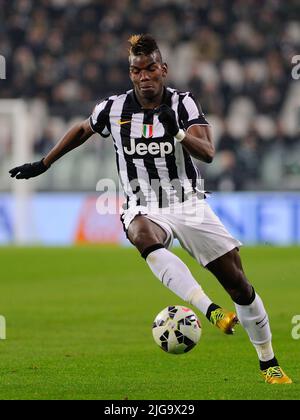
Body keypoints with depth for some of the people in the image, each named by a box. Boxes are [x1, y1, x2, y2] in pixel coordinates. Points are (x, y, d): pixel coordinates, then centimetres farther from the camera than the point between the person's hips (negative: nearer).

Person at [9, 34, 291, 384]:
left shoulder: (183, 104, -6)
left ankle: (269, 364, 16)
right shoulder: (114, 109, -1)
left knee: (239, 285, -3)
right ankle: (212, 312, -50)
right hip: (144, 208, 0)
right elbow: (82, 130, 20)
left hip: (189, 203, 0)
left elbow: (208, 153, -19)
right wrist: (43, 165, 24)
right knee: (145, 237, -40)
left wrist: (178, 132, -37)